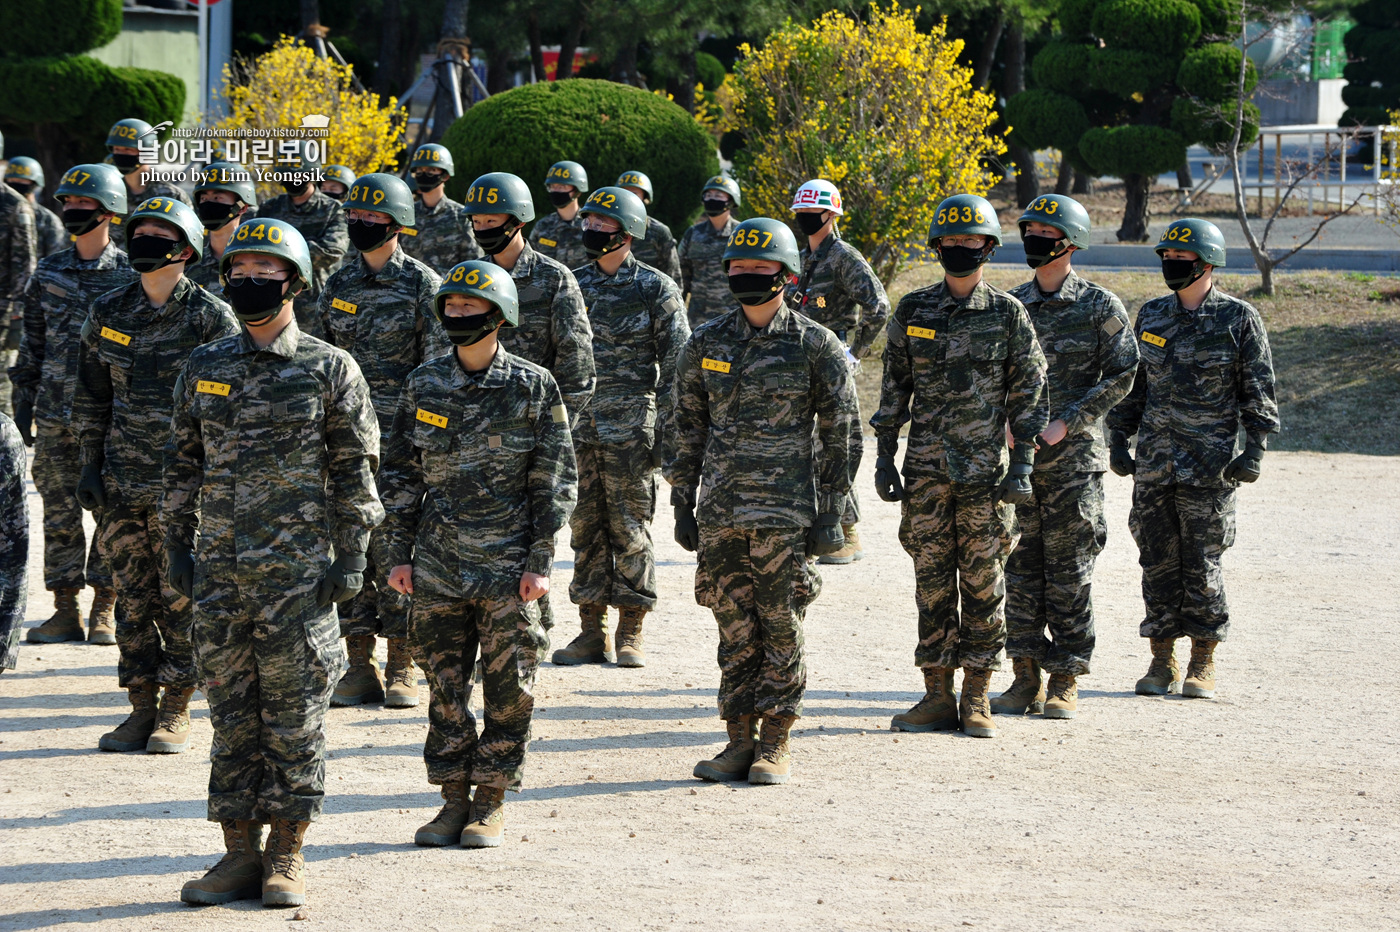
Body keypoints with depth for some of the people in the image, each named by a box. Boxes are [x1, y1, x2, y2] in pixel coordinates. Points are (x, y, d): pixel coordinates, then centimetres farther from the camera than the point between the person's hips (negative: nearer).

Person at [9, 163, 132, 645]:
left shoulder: (130, 275, -2)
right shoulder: (48, 272, 9)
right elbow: (32, 344, 13)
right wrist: (22, 407, 9)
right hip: (55, 415, 3)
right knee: (59, 514, 4)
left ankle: (104, 609, 9)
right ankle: (65, 610, 10)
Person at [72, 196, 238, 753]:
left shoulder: (211, 319, -5)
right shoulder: (109, 314, 8)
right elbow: (92, 398, 15)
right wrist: (90, 467, 9)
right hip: (122, 483, 4)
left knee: (181, 598, 0)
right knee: (134, 597, 6)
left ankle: (177, 713, 8)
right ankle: (142, 709, 15)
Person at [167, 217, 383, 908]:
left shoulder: (330, 370, 0)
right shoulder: (204, 368, 10)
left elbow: (354, 472, 0)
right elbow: (182, 464, 15)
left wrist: (350, 557, -6)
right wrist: (176, 546, 9)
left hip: (298, 567, -4)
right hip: (219, 567, 4)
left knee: (293, 713, -1)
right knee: (232, 713, 6)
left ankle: (287, 858, 6)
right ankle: (239, 853, 12)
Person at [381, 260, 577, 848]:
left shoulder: (533, 388, -2)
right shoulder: (423, 385, 6)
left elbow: (555, 481, -1)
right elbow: (400, 474, 11)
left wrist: (541, 561, -6)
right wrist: (399, 553, 5)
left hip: (508, 568, -3)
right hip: (437, 565, 3)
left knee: (508, 689, 0)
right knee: (445, 685, 6)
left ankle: (491, 803, 10)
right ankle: (454, 799, 15)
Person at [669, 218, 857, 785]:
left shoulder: (816, 347, -2)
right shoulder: (706, 344, 8)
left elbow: (840, 435, 0)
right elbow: (688, 430, 14)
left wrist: (830, 515, -4)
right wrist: (682, 505, 9)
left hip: (787, 514, -3)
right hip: (720, 511, 3)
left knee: (781, 631, 0)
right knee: (735, 632, 6)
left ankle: (775, 746, 8)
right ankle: (740, 741, 14)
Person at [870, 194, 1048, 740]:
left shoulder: (1008, 315, 2)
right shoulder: (912, 311, 7)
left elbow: (1028, 394, 3)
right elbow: (894, 388, 11)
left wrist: (1022, 466, -5)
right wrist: (885, 458, 6)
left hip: (985, 471, -2)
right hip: (925, 470, 2)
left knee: (982, 583, 0)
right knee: (932, 584, 4)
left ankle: (977, 701, 6)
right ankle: (937, 697, 10)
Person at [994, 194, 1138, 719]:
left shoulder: (1099, 306, -1)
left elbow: (1121, 376, -5)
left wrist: (1064, 424, -13)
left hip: (1074, 458, -4)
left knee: (1069, 572, -2)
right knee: (1020, 569, 5)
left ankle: (1065, 684, 4)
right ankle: (1026, 680, 12)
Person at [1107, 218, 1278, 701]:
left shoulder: (1239, 319, -1)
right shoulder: (1151, 316, 11)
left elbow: (1258, 391, 0)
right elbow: (1131, 383, 19)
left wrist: (1255, 449, -8)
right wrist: (1118, 438, 13)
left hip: (1209, 464, -4)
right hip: (1153, 462, 4)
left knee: (1202, 564, -3)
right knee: (1158, 561, 5)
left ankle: (1203, 663, 6)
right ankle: (1162, 661, 12)